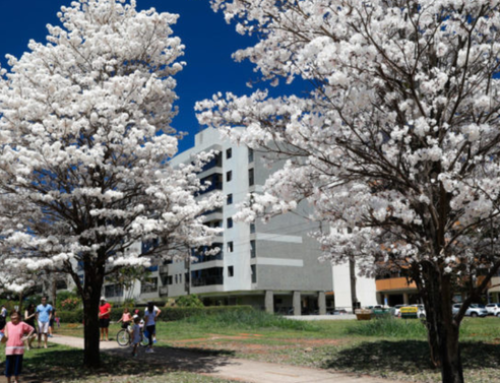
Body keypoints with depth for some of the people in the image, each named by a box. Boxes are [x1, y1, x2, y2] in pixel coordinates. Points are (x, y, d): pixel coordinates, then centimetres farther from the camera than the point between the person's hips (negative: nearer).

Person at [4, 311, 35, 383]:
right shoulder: (8, 324, 2)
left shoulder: (22, 324, -4)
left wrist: (27, 337, -1)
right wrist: (5, 334, 5)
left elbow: (32, 329, 5)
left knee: (18, 364, 6)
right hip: (9, 347, 1)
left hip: (19, 348, -1)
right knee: (8, 365, 2)